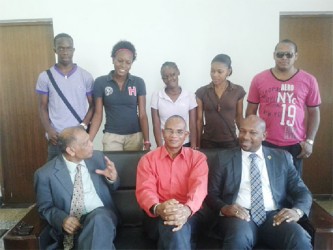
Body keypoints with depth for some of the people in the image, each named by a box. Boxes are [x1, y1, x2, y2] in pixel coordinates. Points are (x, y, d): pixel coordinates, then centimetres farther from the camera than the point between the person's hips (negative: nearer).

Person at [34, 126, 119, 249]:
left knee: (99, 219, -34)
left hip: (101, 214, 3)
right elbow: (45, 207, 5)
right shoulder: (45, 174, -5)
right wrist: (62, 219, -15)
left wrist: (112, 179, -7)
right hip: (74, 224, -3)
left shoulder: (97, 157, 5)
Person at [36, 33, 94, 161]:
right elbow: (43, 107, 5)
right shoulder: (45, 77, 2)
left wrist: (83, 126, -10)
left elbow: (93, 105, 5)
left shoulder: (86, 76, 2)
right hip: (56, 137, 0)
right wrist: (49, 130, -10)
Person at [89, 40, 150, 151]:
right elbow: (98, 114, -1)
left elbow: (142, 114, -2)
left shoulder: (139, 82, -2)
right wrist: (88, 141, -10)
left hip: (135, 136, 1)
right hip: (112, 136, -1)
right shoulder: (100, 82, -3)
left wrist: (147, 141, -8)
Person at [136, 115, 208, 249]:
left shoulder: (198, 157, 7)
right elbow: (145, 190, -6)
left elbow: (199, 187, -11)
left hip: (188, 214, 0)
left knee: (179, 226, -35)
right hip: (158, 216, 0)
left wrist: (187, 210, -35)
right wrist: (158, 208, -32)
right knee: (173, 227, -35)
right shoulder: (147, 159, 8)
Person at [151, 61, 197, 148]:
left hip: (185, 144, 1)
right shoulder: (156, 96, -4)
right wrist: (160, 147, -8)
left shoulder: (190, 96, -2)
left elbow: (193, 125, 0)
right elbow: (156, 125, -3)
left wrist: (193, 147, -5)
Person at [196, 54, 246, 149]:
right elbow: (199, 119, 1)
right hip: (208, 142, 0)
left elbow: (239, 117, 7)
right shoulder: (201, 92, -2)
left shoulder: (238, 91, -2)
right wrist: (198, 144, 1)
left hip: (230, 141, 0)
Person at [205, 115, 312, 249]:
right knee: (239, 238, -35)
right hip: (240, 215, -2)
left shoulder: (282, 157, 14)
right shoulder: (224, 157, 10)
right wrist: (224, 208, -16)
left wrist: (297, 211, -12)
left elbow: (302, 191, 11)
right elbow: (211, 193, 6)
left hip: (274, 215, 2)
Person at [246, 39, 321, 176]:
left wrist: (309, 141, -1)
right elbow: (251, 110, 4)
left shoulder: (309, 80, -1)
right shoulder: (259, 79, -1)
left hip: (295, 145, 1)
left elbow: (314, 112, 4)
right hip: (265, 143, 0)